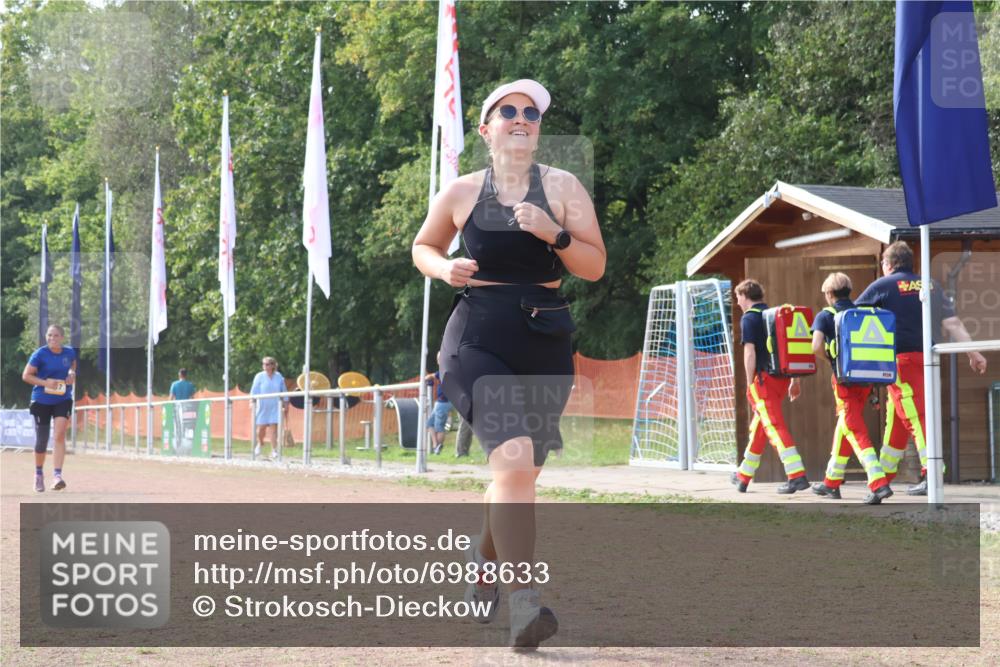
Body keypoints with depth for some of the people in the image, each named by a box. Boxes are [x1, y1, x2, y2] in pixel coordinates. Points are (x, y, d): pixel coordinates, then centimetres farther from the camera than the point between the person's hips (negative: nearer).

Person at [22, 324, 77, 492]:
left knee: (60, 434, -17)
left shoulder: (70, 352, 1)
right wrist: (45, 382, -21)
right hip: (42, 401, -2)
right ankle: (39, 473, 30)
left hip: (63, 400, 2)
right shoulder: (39, 354, -10)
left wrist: (72, 374, 1)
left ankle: (57, 475, -21)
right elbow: (26, 376, -7)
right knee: (41, 441, 5)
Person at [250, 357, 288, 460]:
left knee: (273, 428, -7)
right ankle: (259, 444, 31)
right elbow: (254, 391, -5)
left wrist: (286, 405, 13)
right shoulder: (259, 377, -1)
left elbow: (283, 391, 13)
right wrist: (253, 402, -15)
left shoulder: (279, 377, 5)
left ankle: (274, 450, -5)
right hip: (262, 407, -1)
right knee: (261, 428, 1)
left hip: (275, 407, 1)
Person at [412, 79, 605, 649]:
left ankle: (485, 566, 44)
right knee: (514, 458, -25)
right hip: (479, 339, -3)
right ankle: (523, 605, -25)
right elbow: (423, 247, 19)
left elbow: (595, 267, 1)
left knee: (519, 474, 14)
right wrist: (445, 268, -3)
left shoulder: (564, 188, 4)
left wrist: (553, 234, -16)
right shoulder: (461, 193, 3)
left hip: (545, 344, 3)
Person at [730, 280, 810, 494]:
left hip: (764, 378, -8)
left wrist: (750, 384, -8)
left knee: (775, 428, -11)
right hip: (783, 377, 8)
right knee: (759, 426, 18)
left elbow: (749, 353, -12)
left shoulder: (749, 318, -5)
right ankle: (744, 477, 29)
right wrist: (795, 380, 20)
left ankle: (797, 476, -23)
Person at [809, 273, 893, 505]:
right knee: (844, 428, 20)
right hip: (866, 378, 5)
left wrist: (831, 358, 2)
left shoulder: (825, 316, -2)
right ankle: (832, 483, 31)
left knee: (857, 433, -7)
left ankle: (879, 484, -23)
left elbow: (816, 346, -16)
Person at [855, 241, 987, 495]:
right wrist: (973, 353, 6)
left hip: (901, 358, -6)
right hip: (926, 357, 6)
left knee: (915, 416, -11)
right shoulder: (930, 286, 13)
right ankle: (884, 472, 24)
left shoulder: (883, 286, 1)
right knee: (896, 416, 16)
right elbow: (952, 322, 6)